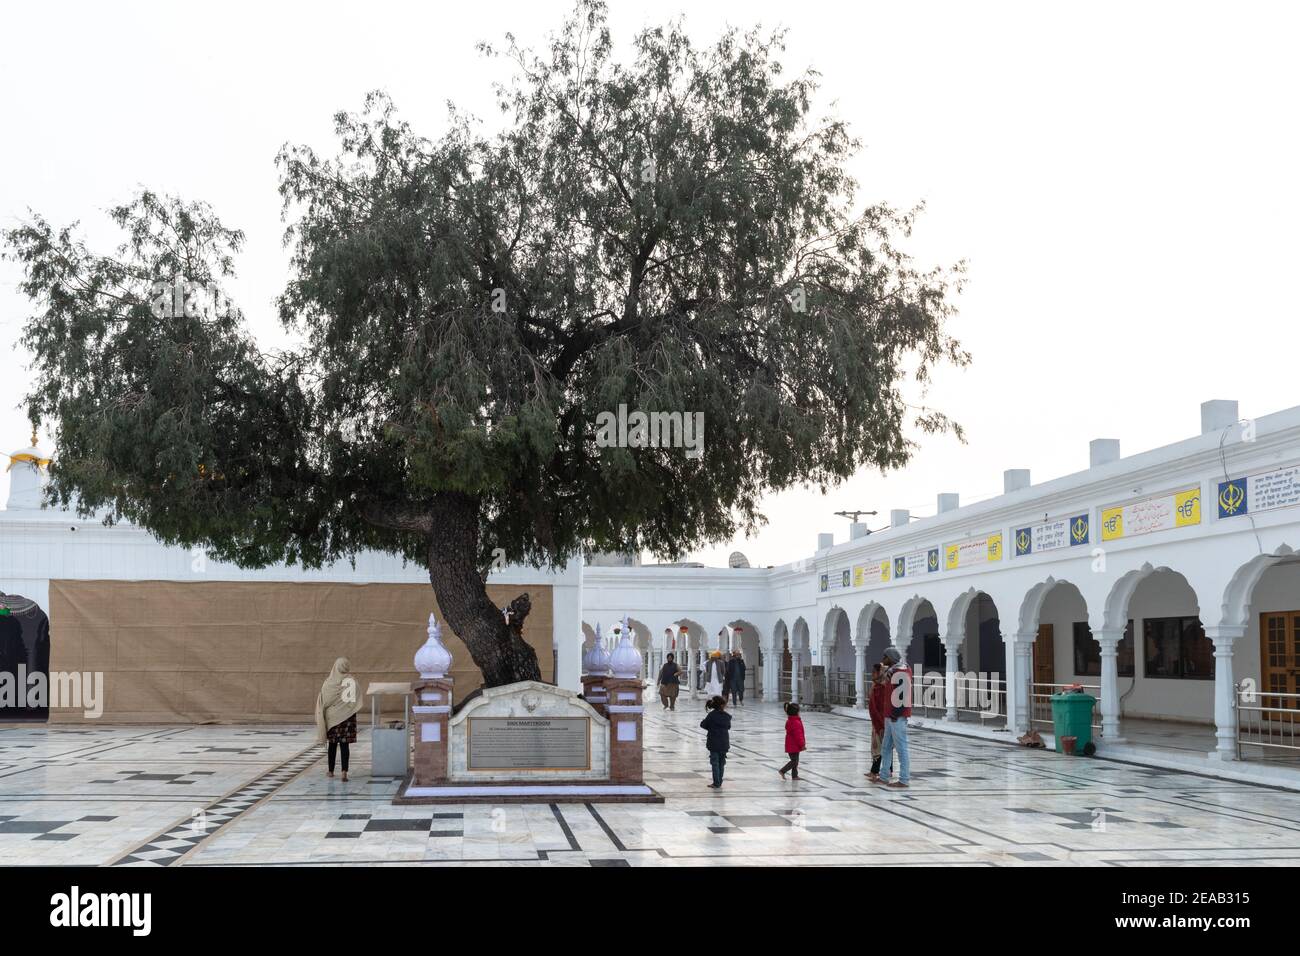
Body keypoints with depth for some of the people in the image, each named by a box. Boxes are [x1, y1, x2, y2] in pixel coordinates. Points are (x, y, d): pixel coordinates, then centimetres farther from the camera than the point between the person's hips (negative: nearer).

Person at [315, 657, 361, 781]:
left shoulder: (329, 682, -8)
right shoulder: (353, 681, -4)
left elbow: (323, 700, -5)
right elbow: (358, 701, -2)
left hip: (332, 716, 0)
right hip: (348, 716, 0)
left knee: (333, 744, 14)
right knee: (344, 745, 0)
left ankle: (331, 771, 24)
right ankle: (344, 771, -14)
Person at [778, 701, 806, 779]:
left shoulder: (789, 721, 11)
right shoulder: (796, 722, -22)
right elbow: (798, 735, -23)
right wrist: (802, 745, -16)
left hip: (790, 746, 10)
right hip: (794, 746, -10)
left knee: (795, 761, 15)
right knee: (794, 761, -3)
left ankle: (795, 775, 18)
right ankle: (783, 771, -5)